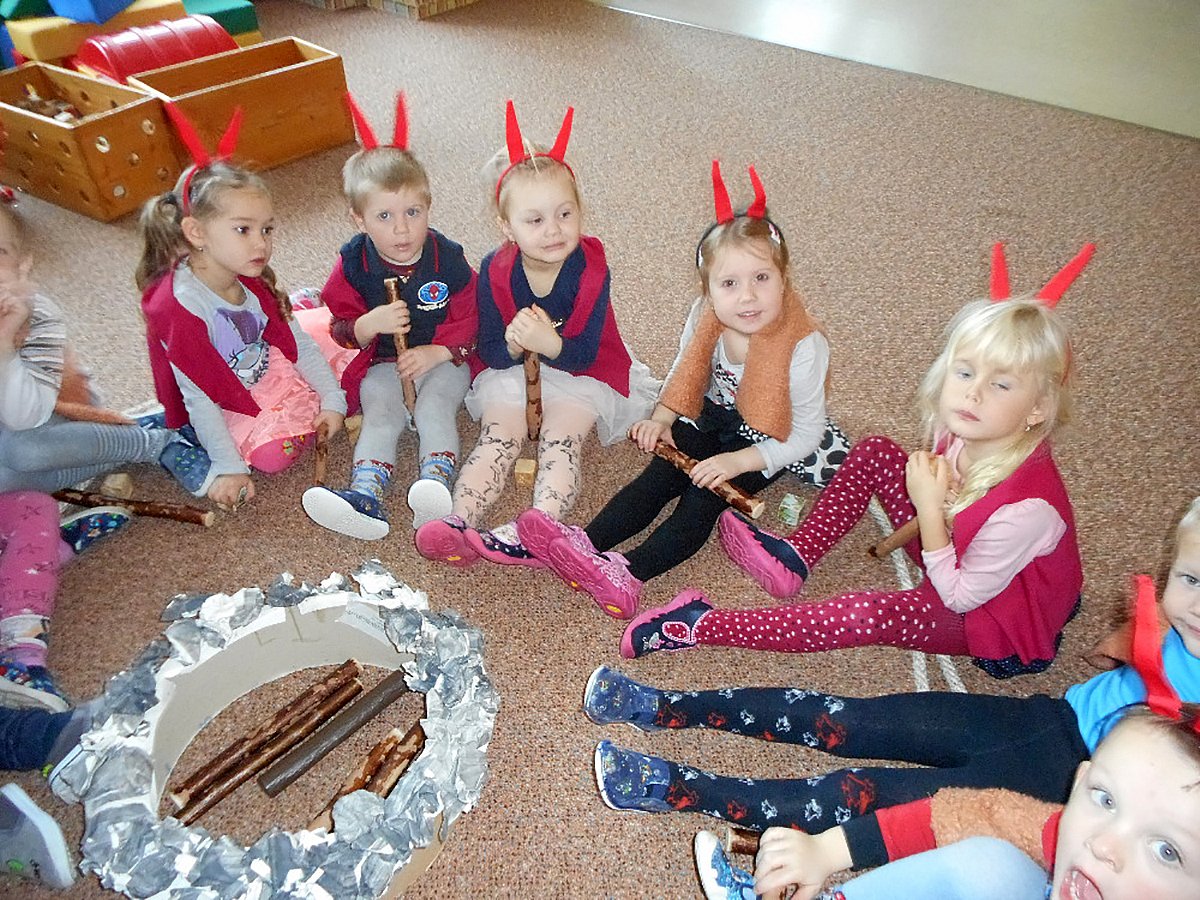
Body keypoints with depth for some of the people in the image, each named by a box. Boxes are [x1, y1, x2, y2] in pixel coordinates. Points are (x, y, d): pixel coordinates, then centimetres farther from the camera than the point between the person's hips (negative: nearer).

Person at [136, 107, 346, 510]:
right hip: (222, 410, -5)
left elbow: (297, 343, 0)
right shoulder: (179, 306, -31)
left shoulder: (252, 284, -7)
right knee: (274, 451, -27)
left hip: (267, 376, 6)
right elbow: (198, 398, -27)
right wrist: (228, 468, -25)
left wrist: (332, 401, -8)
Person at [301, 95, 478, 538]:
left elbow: (467, 320, -3)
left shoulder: (447, 257, -9)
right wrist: (367, 325, -24)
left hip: (442, 360, -1)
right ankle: (365, 498, -34)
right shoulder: (354, 263, -7)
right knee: (380, 413, -23)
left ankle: (435, 486, -40)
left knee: (435, 406, -28)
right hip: (383, 363, 1)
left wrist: (436, 352, -19)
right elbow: (342, 327, 0)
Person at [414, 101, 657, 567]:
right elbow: (489, 351, -8)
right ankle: (459, 522, -29)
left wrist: (549, 343, -39)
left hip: (580, 372, -1)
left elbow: (584, 354, -18)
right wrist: (512, 344, -32)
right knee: (498, 439, -17)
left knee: (560, 441, -22)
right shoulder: (496, 271, -12)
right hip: (511, 369, 2)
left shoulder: (590, 268, -18)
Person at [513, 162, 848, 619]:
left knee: (704, 495, -23)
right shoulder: (704, 317, -14)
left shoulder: (803, 345, -27)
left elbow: (806, 434, -20)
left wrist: (738, 462, -28)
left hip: (770, 441, -4)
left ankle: (628, 572, -38)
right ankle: (584, 545, -31)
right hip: (712, 419, 5)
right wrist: (661, 419, -12)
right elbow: (683, 373, 5)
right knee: (659, 473, -17)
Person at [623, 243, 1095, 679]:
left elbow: (960, 597, -25)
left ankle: (703, 625, -22)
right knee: (875, 452, -3)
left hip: (997, 618, -8)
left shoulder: (1026, 508, -38)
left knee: (864, 617, -34)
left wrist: (929, 508, -32)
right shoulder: (962, 432, -19)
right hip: (955, 558, 8)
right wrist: (931, 495, -21)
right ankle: (795, 557, 1)